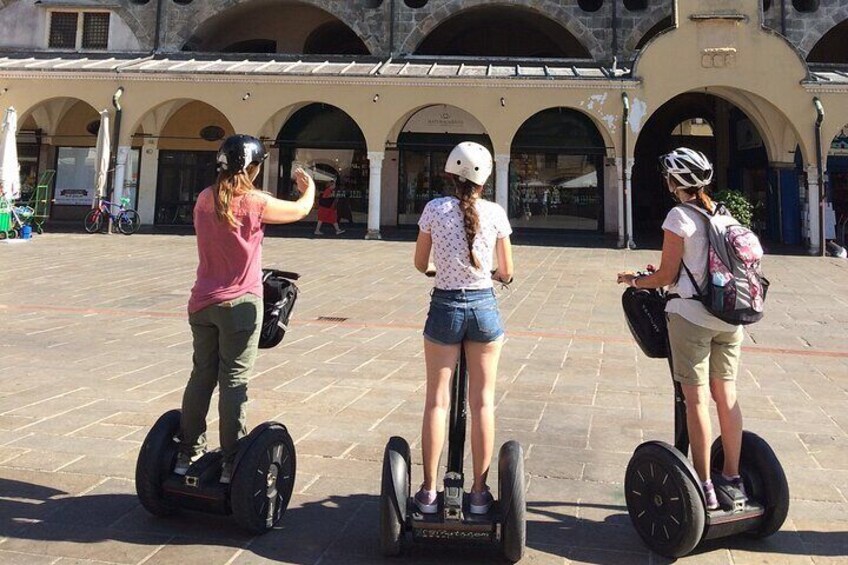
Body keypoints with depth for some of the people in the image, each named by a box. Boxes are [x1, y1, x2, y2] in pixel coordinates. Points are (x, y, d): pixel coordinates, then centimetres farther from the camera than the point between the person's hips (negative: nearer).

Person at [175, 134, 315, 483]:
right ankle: (231, 462, 6)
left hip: (202, 303, 5)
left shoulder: (204, 199, 4)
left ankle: (188, 454, 21)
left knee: (201, 376, 14)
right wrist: (309, 187, 22)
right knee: (233, 382, 0)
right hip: (239, 304, -5)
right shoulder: (254, 202, -11)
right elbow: (301, 210, 2)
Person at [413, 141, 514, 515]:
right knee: (482, 402, 9)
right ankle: (479, 493, 16)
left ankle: (429, 491, 13)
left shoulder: (435, 209, -4)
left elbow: (420, 264, 5)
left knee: (437, 401, 8)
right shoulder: (494, 213, -3)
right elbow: (507, 272, 3)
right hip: (484, 306, 1)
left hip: (445, 306, 0)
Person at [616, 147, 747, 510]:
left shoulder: (680, 216, -10)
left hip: (691, 316, -7)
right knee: (726, 395, 13)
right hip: (728, 317, 7)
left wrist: (634, 281, 8)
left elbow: (666, 276, -10)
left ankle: (705, 487, 6)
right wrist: (663, 275, 25)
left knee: (696, 399, 0)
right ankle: (732, 477, 23)